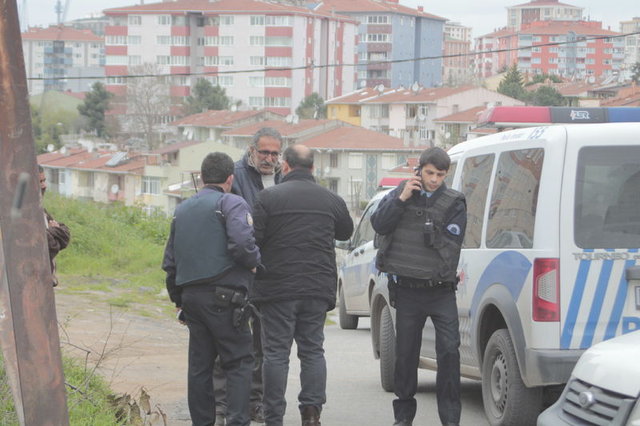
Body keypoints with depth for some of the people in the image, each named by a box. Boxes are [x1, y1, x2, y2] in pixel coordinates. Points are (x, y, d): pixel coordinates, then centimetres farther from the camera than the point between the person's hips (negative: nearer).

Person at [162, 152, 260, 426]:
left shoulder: (182, 210, 19)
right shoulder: (231, 203, -5)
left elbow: (170, 261, 21)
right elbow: (242, 245, -21)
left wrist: (177, 299, 28)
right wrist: (254, 263, -1)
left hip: (191, 297, 7)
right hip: (224, 296, -7)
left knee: (199, 364, 11)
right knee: (239, 362, -3)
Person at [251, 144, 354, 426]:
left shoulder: (269, 197, -7)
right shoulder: (331, 200, 6)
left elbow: (253, 239, -10)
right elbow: (346, 232, 22)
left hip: (277, 287, -3)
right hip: (318, 288, 3)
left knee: (276, 352, 0)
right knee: (313, 350, 10)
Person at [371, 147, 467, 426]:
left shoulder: (454, 203, 0)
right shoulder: (400, 193, 7)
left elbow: (450, 244, -8)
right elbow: (379, 224, -7)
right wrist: (402, 199, -13)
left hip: (441, 290, -2)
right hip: (407, 290, 2)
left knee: (449, 350, -11)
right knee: (405, 353, 8)